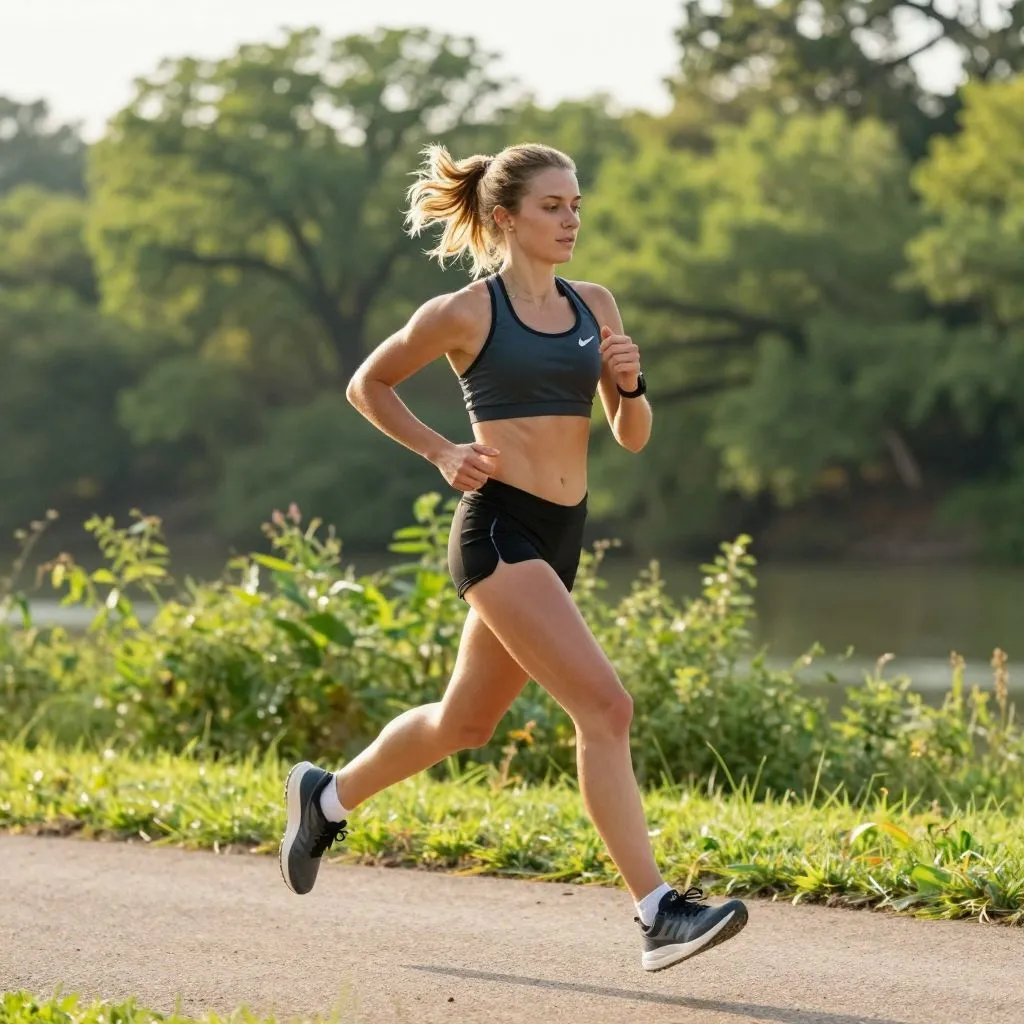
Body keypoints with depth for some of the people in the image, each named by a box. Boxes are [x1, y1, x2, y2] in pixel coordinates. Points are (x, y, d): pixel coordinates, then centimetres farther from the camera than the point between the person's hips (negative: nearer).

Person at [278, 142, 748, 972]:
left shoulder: (594, 306, 10)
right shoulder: (466, 313, -6)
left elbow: (633, 437, 12)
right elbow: (367, 386, 7)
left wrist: (630, 383, -8)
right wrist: (441, 452, -3)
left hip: (561, 536, 7)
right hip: (499, 528, -7)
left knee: (464, 723, 20)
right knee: (605, 707, -18)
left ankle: (328, 796, 43)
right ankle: (657, 912, -18)